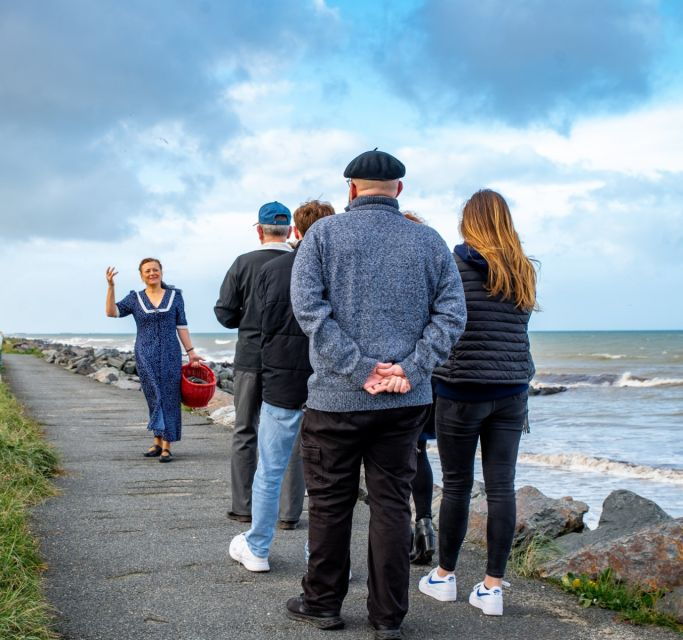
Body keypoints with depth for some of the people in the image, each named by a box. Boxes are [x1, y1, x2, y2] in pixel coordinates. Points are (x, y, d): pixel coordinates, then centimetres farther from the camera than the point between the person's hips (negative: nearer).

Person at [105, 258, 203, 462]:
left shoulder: (174, 296, 6)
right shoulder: (135, 299, 6)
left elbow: (181, 326, 7)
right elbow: (112, 312, -6)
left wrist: (191, 351, 1)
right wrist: (110, 286, -15)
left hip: (170, 355, 0)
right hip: (145, 356, 1)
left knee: (169, 398, -3)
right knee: (154, 397, 3)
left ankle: (166, 446, -1)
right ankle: (158, 442, 17)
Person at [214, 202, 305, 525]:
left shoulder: (243, 264, -6)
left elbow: (224, 313, -5)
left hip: (250, 357, 0)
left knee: (245, 432, 12)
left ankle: (243, 506, 16)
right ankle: (288, 512, 7)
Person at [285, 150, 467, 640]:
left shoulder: (324, 234, 0)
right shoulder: (429, 241, 6)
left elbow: (309, 306, -11)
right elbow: (452, 313, -2)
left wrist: (359, 368, -13)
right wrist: (410, 369, -7)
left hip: (337, 397, -2)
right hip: (405, 400, 2)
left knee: (330, 502, 10)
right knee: (393, 503, 8)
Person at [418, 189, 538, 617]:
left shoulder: (456, 266, -8)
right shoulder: (525, 273, 6)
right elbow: (514, 330, 13)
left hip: (462, 390, -4)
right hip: (511, 393, 4)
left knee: (458, 485, 7)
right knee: (502, 486, 4)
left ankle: (445, 576, 21)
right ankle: (493, 586, 9)